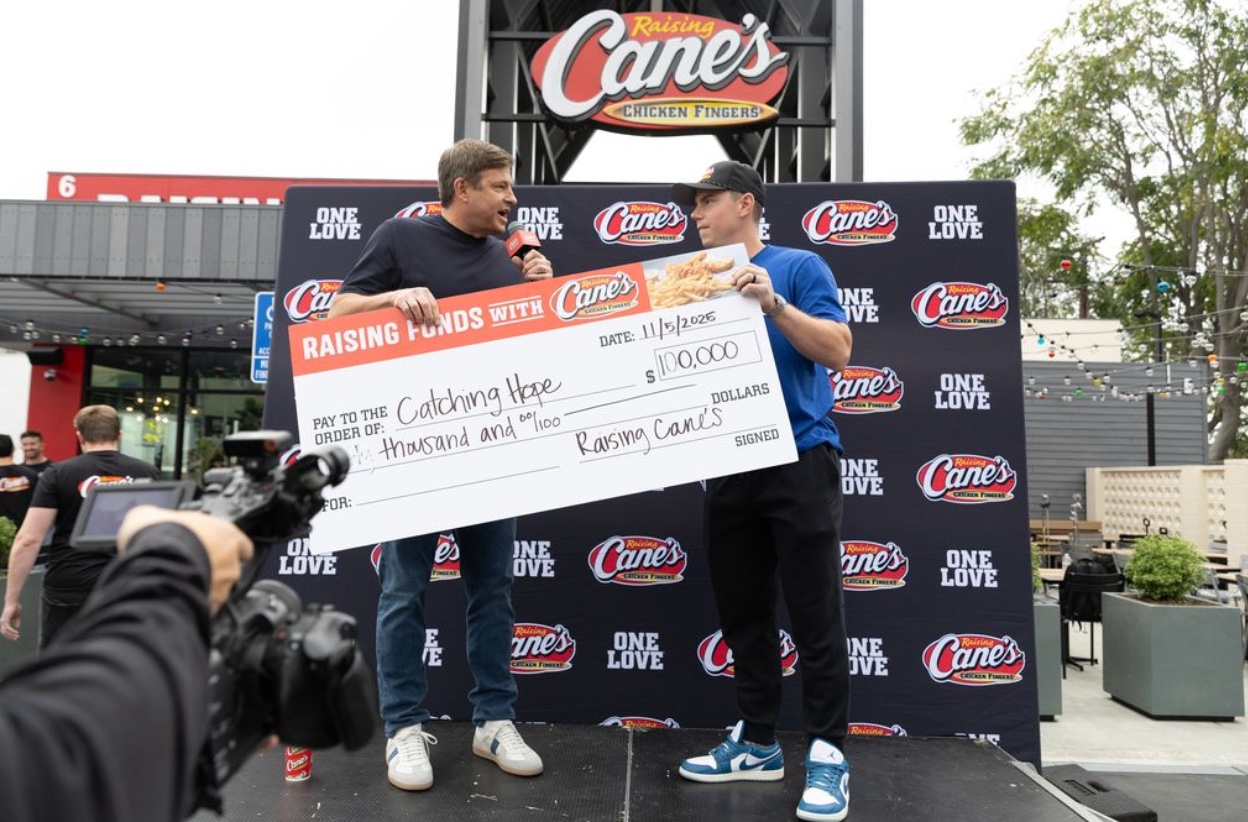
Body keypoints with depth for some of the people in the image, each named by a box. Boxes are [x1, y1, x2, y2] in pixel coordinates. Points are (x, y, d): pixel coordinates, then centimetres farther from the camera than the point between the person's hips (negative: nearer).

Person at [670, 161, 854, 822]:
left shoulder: (798, 267, 0)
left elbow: (838, 351, -10)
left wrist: (773, 304, -20)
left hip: (800, 460, -6)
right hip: (728, 467, 6)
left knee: (814, 615, -1)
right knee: (741, 613, 10)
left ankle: (827, 754, 9)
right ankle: (756, 744, 23)